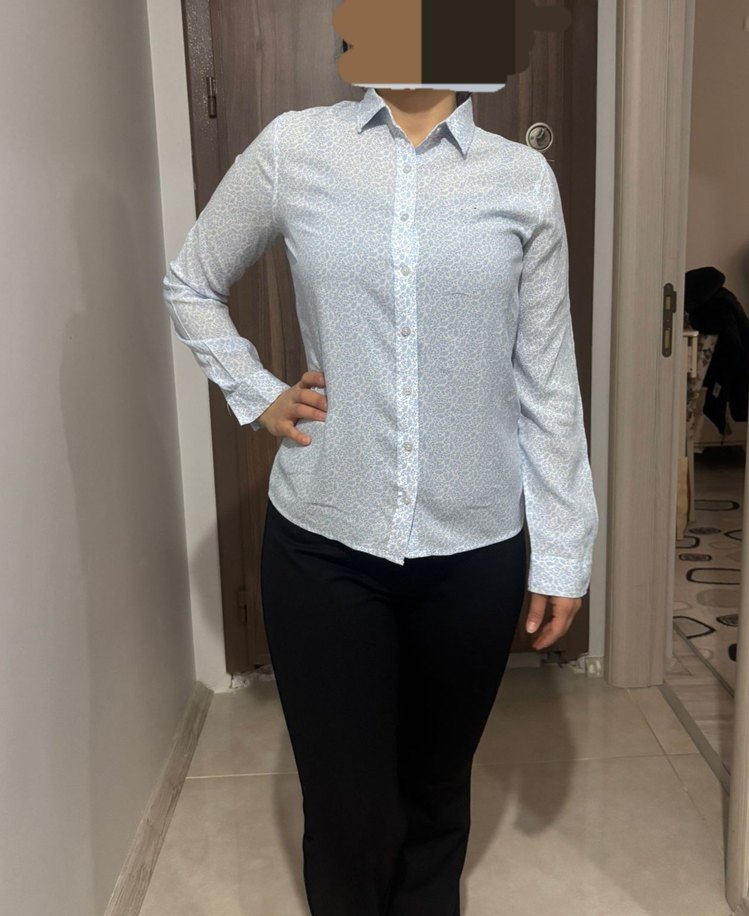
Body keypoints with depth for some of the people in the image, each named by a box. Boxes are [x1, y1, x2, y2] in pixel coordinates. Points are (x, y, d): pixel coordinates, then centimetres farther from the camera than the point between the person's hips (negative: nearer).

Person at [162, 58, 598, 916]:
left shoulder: (524, 178, 0)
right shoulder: (293, 147, 0)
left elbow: (547, 382, 2)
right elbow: (190, 283, 14)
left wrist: (563, 552, 4)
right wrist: (257, 396, 3)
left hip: (475, 548, 1)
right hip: (323, 541, 0)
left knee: (436, 790, 19)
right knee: (347, 809, 10)